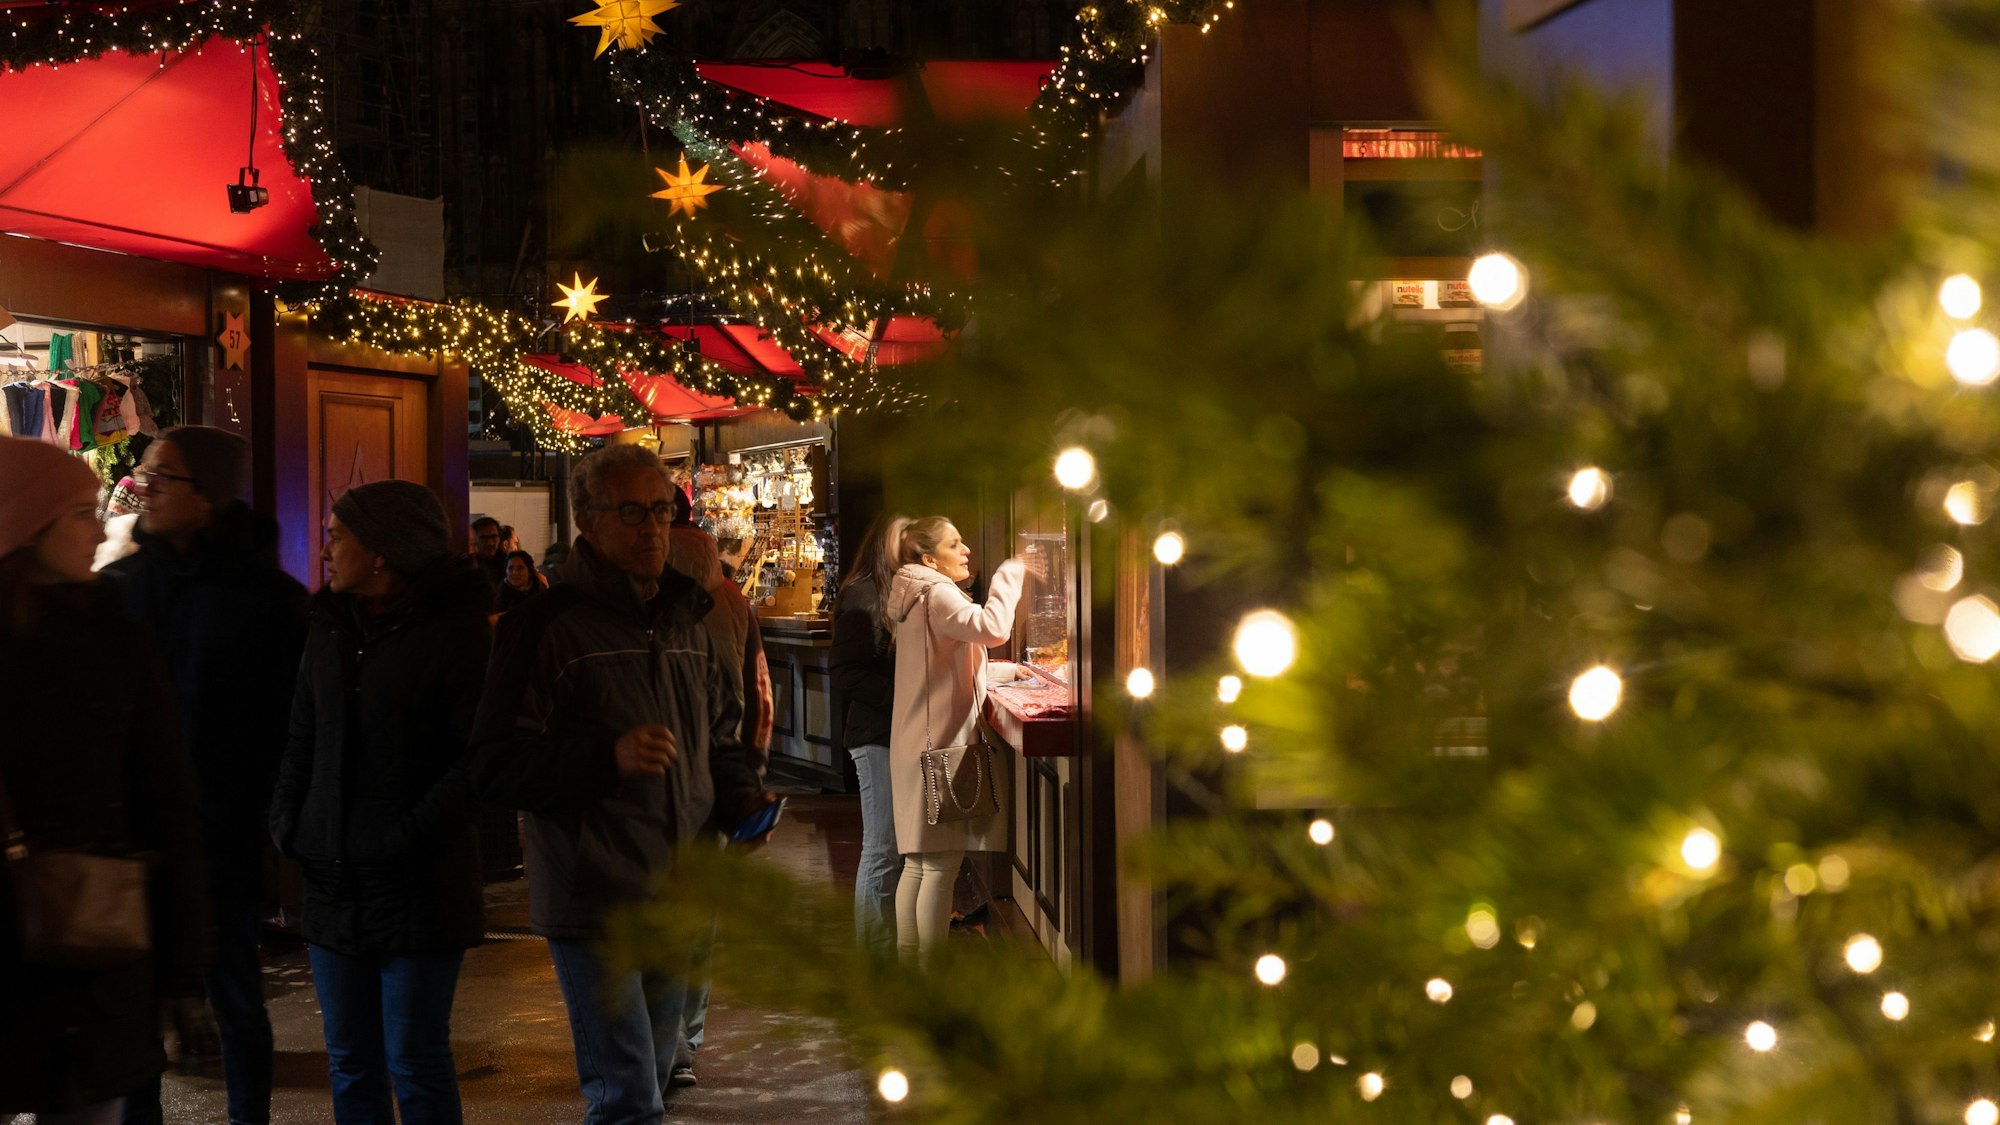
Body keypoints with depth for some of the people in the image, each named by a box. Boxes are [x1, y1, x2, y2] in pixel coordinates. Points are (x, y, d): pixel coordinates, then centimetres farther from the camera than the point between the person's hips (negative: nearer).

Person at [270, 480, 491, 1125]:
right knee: (350, 1060, 12)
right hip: (334, 882, 6)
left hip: (420, 884, -6)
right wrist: (287, 827, 4)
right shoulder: (330, 629, 12)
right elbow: (302, 740, 19)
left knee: (415, 1060, -1)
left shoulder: (453, 629, -8)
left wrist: (404, 840, -19)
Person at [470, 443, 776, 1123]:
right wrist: (607, 756, -26)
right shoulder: (547, 627, -10)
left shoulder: (685, 621, 12)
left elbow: (720, 734, 25)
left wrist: (741, 798, 5)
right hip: (594, 900, -7)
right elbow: (495, 764, -15)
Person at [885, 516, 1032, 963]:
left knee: (918, 864, 13)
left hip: (920, 745, 10)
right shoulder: (936, 595, -13)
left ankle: (908, 961, 18)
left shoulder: (916, 596, 18)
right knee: (941, 863, -7)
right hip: (942, 742, -10)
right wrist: (1010, 573, -18)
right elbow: (992, 627, -30)